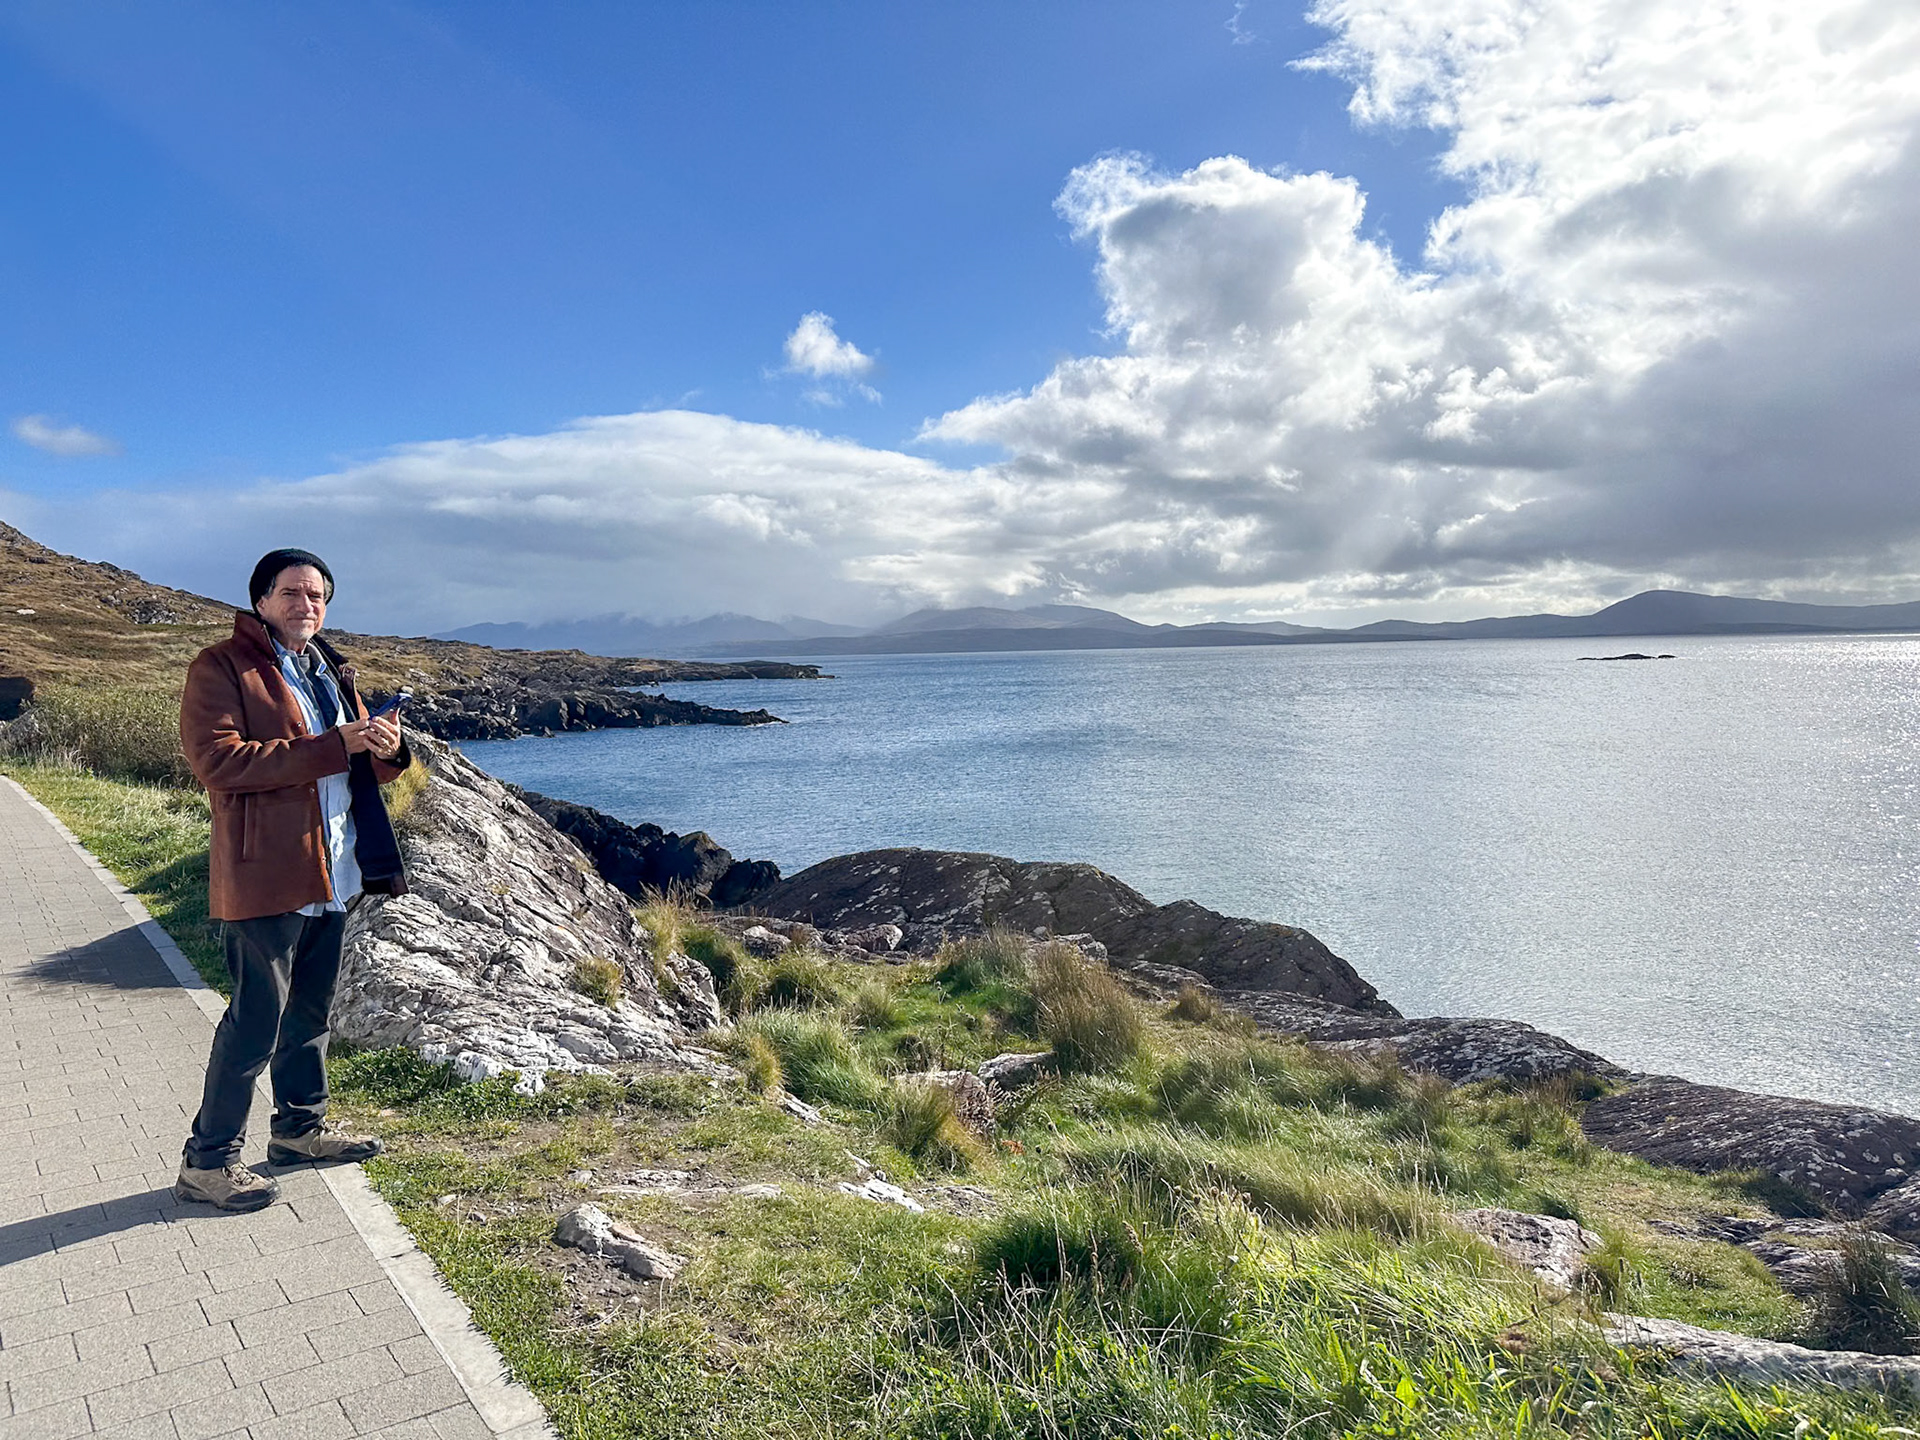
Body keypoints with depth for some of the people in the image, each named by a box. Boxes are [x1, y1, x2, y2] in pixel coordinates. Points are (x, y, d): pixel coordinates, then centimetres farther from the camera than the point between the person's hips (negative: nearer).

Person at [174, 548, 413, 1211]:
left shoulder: (330, 669, 17)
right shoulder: (221, 667, -8)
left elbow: (363, 769, 22)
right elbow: (217, 760, -21)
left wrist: (384, 748, -4)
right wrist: (333, 745, -25)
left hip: (331, 872, 8)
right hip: (265, 875, -8)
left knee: (310, 1011, 19)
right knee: (255, 1021, -3)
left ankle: (300, 1128, 34)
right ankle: (207, 1161, 11)